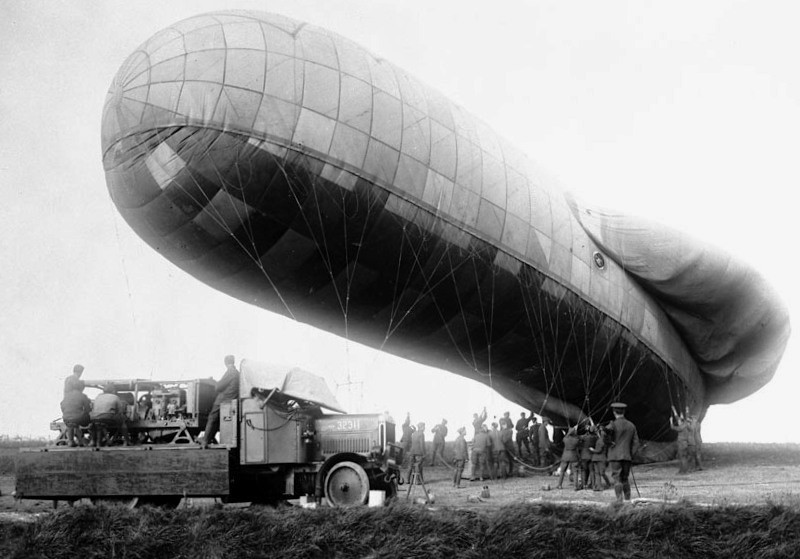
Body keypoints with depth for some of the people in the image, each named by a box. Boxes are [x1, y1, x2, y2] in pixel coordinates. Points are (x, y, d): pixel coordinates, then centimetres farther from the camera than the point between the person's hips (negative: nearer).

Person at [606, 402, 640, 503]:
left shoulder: (613, 425, -6)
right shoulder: (631, 425, 9)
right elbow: (636, 443, 7)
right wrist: (631, 456, 10)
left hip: (615, 456, -4)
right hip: (627, 457, 4)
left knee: (617, 479, -5)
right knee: (625, 479, 14)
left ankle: (619, 500, -14)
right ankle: (628, 500, 12)